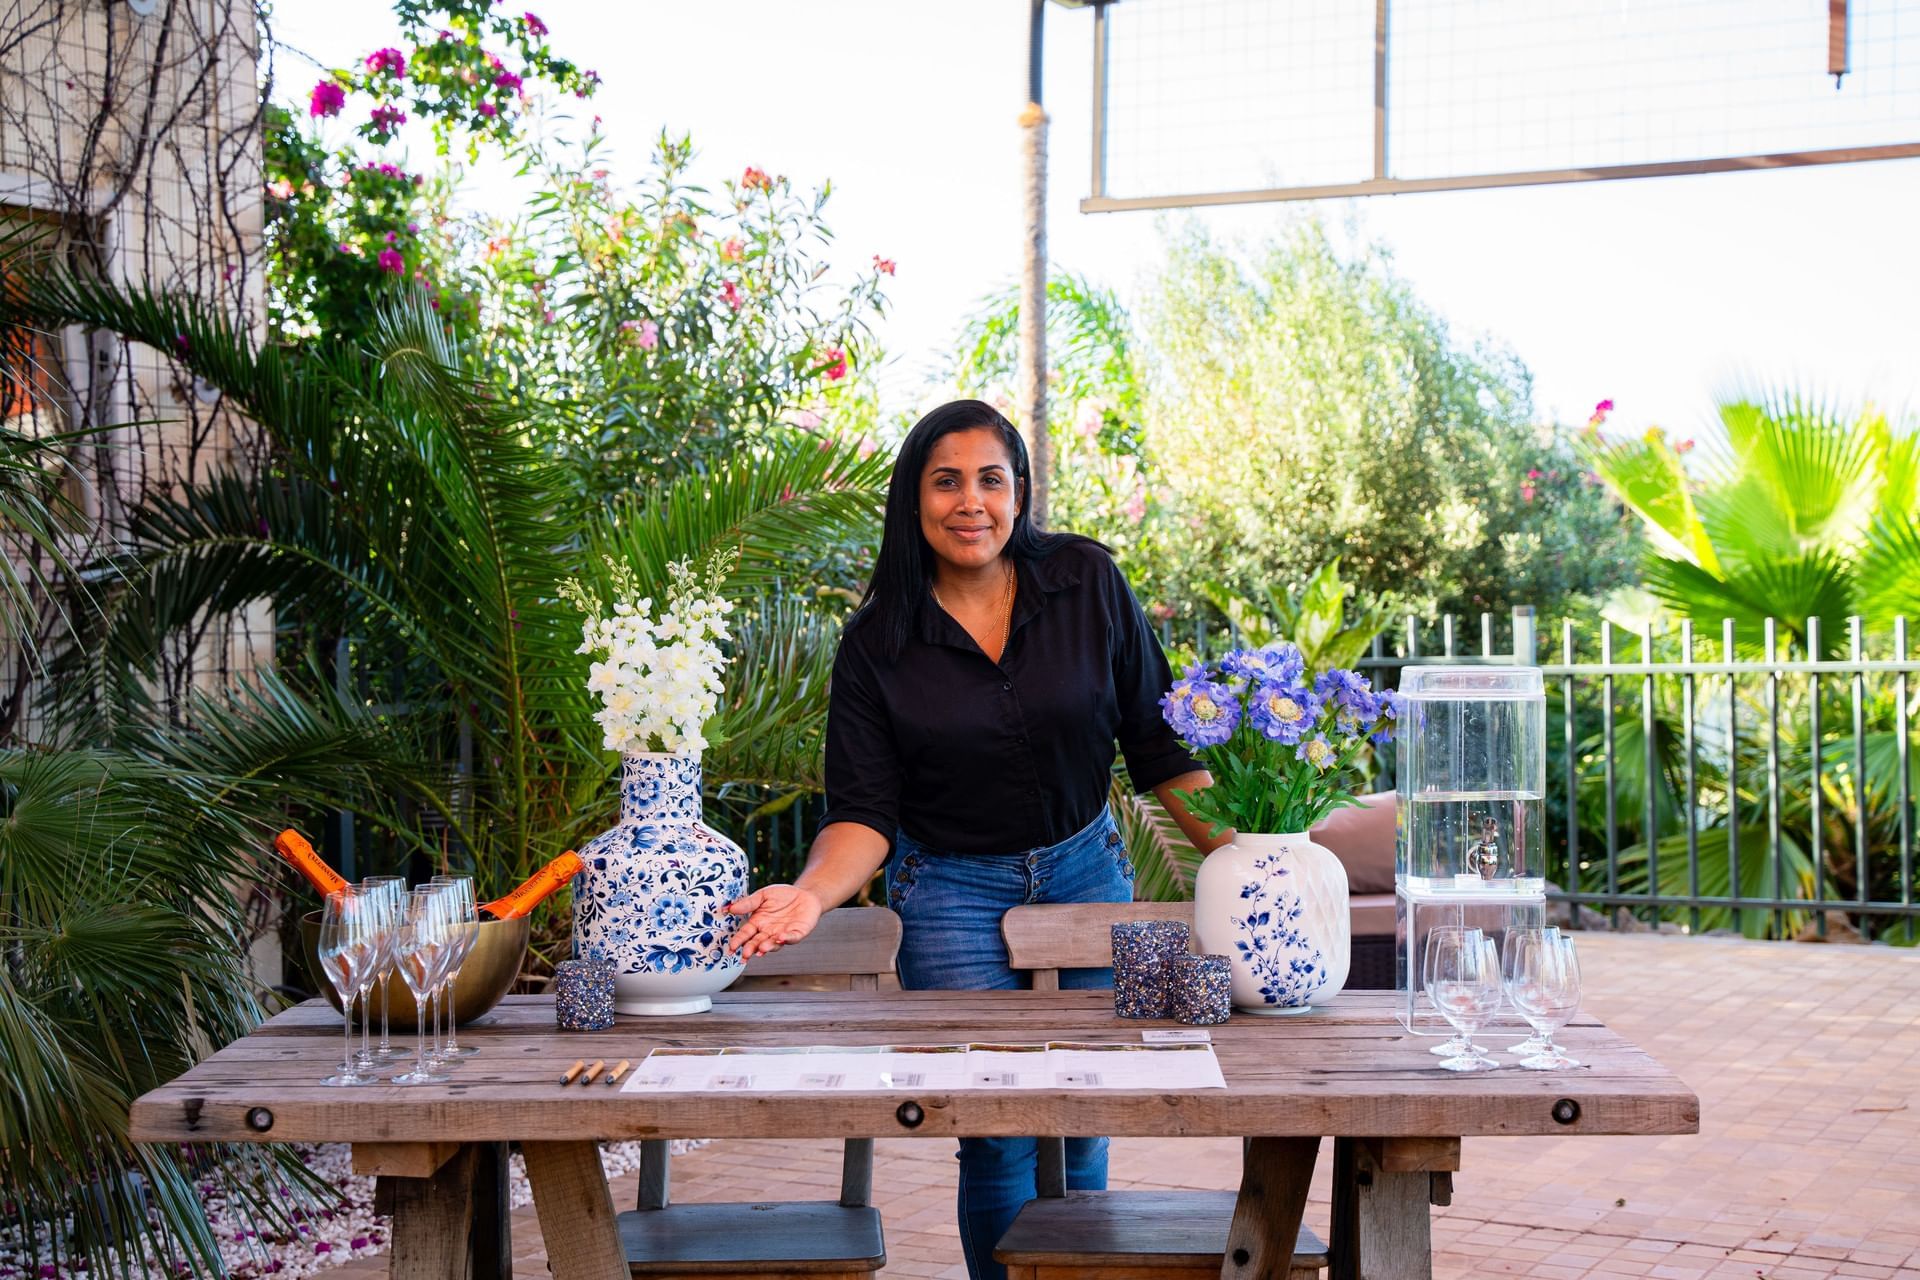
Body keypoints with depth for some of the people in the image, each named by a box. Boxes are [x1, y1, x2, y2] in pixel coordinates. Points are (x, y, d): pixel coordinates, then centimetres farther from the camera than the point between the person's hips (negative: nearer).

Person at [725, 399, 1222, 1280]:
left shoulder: (1087, 582, -4)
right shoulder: (878, 639, -6)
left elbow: (1158, 743, 2)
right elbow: (864, 812, -8)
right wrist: (811, 894, -26)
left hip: (1086, 874, 2)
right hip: (950, 893, -1)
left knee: (1082, 1119, 6)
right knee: (999, 1136, -5)